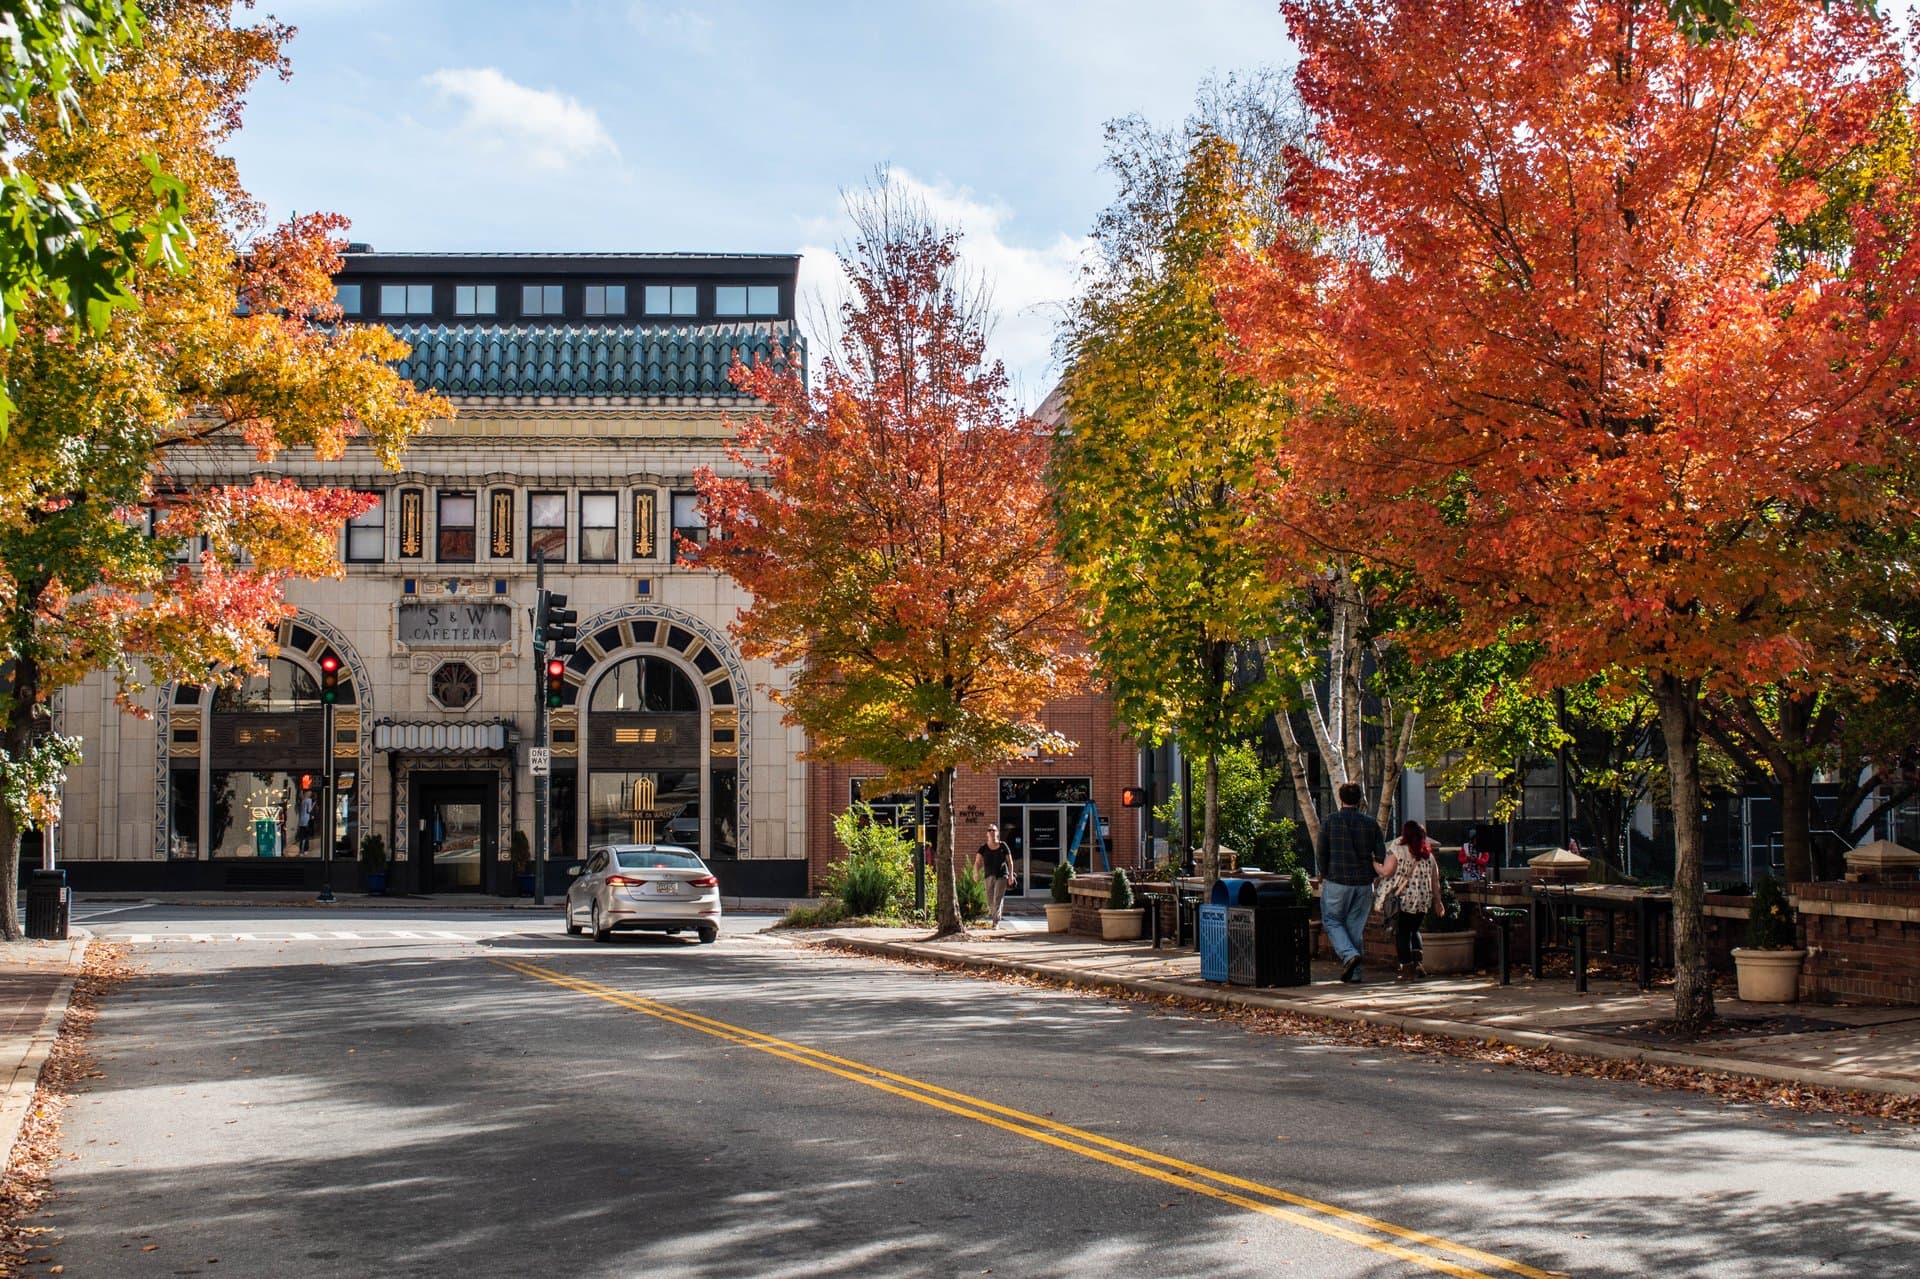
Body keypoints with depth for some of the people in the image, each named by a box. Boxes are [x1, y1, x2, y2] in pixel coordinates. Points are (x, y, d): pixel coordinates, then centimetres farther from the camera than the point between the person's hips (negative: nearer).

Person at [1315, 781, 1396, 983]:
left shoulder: (1330, 822, -5)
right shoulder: (1371, 823, 2)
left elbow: (1322, 853, -4)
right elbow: (1382, 856, 1)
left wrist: (1323, 874, 11)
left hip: (1337, 882, -3)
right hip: (1364, 884, 3)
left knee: (1332, 921, 10)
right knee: (1355, 925, 11)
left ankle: (1349, 955, -14)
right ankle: (1354, 973, 10)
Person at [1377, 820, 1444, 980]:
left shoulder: (1396, 850, -8)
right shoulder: (1428, 855, 6)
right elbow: (1435, 881, 9)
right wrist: (1437, 901, 18)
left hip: (1401, 899, -4)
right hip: (1422, 901, 4)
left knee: (1401, 933, 4)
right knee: (1414, 930, 21)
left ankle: (1407, 967, 1)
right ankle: (1416, 961, 2)